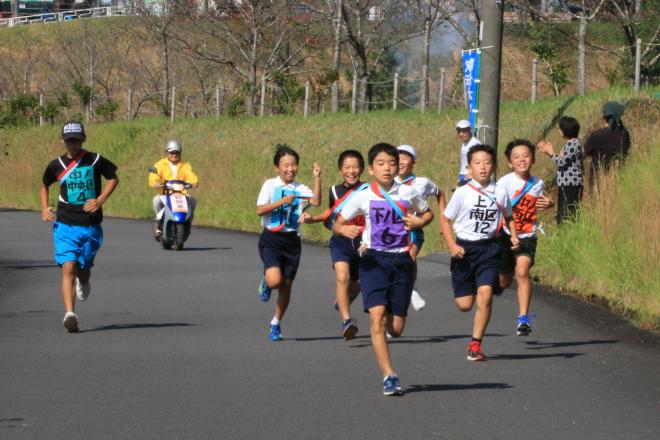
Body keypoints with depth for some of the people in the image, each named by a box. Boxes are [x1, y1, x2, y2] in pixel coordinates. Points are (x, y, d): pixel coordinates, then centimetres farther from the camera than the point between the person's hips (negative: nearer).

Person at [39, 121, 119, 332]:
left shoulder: (95, 161, -3)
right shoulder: (56, 165, 2)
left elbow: (113, 178, 10)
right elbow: (44, 186, 20)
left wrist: (100, 200, -5)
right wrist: (44, 209, 4)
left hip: (91, 225, 0)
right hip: (65, 225, 0)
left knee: (83, 268, 11)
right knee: (68, 268, -16)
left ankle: (83, 283, 49)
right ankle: (69, 314, -24)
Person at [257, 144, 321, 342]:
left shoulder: (300, 189, 5)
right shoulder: (270, 185, -2)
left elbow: (316, 201, -14)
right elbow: (260, 210, -12)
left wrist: (317, 178, -17)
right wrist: (283, 201, -20)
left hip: (292, 239, 3)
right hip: (271, 238, -3)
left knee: (286, 286, 8)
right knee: (275, 280, -23)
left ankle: (275, 324, 26)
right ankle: (265, 283, 15)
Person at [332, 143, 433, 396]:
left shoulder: (407, 194, 4)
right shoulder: (364, 197, 0)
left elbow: (428, 213, 21)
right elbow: (337, 223, 4)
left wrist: (419, 223, -1)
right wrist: (343, 229, -20)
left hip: (401, 260, 2)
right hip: (373, 260, -2)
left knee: (396, 329, 2)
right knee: (377, 316, -19)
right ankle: (389, 377, -18)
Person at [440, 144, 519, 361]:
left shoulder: (499, 193, 2)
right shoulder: (462, 193, -4)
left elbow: (508, 218, 19)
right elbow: (445, 220, 2)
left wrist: (514, 237, 1)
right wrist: (452, 246, -10)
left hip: (489, 248, 1)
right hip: (465, 249, -1)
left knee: (485, 295, -17)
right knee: (464, 305, 0)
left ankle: (475, 344, -8)